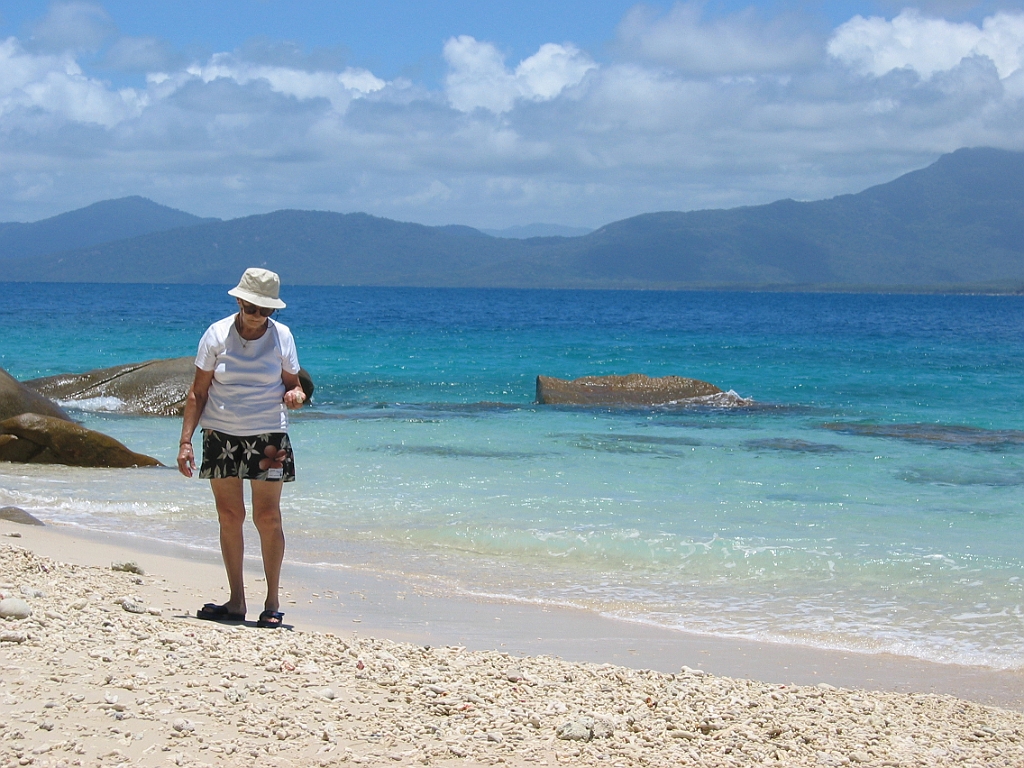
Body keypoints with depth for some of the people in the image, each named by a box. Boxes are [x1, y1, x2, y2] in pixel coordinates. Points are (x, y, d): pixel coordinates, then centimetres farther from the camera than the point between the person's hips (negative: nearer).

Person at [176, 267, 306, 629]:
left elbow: (292, 382, 8)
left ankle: (272, 602, 5)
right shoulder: (217, 335, -1)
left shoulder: (281, 336, 0)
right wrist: (185, 441, -4)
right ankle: (236, 600, 12)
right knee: (229, 516, 4)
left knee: (267, 517, -4)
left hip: (268, 437, -1)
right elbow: (198, 391, 1)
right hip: (221, 436, 1)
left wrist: (295, 394, -18)